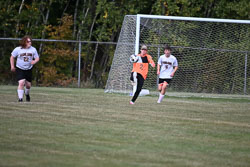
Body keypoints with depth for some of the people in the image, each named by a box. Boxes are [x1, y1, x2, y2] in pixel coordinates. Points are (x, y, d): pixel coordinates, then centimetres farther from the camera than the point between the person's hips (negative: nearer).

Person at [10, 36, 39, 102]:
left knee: (28, 85, 11)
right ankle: (20, 98, -16)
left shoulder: (33, 49, -3)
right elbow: (12, 57, 6)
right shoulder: (18, 49, -8)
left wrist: (34, 61, -19)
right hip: (20, 69, -3)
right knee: (21, 83, -21)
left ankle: (27, 94, 44)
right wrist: (12, 66, -2)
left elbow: (37, 58, 4)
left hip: (29, 69, 3)